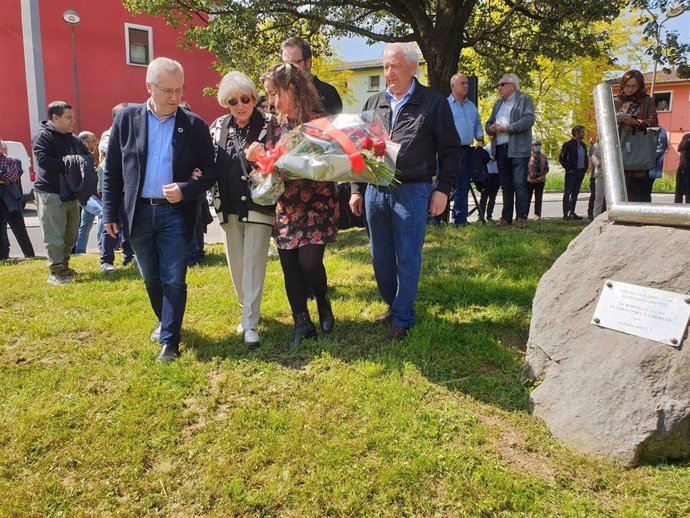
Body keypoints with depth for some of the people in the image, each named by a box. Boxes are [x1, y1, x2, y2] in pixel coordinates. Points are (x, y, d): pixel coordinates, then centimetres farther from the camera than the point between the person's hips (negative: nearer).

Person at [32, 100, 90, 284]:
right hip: (51, 194, -8)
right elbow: (43, 160, -21)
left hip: (71, 195, 8)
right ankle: (56, 272, 0)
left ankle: (64, 267, 26)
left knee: (71, 236, 13)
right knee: (54, 237, -6)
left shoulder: (73, 139, 16)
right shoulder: (43, 136, -7)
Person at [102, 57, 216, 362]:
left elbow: (209, 173, -1)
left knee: (174, 280, -2)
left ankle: (170, 341, 8)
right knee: (151, 278, 16)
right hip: (138, 212, 2)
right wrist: (110, 213, 3)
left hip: (175, 213, -2)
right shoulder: (126, 119, 1)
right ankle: (165, 321, 39)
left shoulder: (195, 125, -3)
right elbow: (112, 171, 5)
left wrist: (185, 190, -19)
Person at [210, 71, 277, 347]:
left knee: (254, 266, -5)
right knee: (236, 265, 14)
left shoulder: (269, 125, -6)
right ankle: (248, 311, 34)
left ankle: (251, 324, 3)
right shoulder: (218, 127, 7)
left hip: (258, 206, -5)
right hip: (229, 207, 5)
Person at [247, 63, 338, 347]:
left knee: (309, 262, -13)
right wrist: (255, 158, -9)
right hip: (286, 206, 5)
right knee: (289, 267, 4)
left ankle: (324, 305, 19)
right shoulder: (276, 126, 8)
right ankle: (302, 325, 19)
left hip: (316, 204, -5)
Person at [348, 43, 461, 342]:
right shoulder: (373, 103, 13)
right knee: (381, 258, 11)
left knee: (407, 259, -1)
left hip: (412, 191, -4)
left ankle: (403, 320, 11)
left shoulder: (434, 103, 1)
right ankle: (394, 305, 31)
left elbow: (450, 150, 1)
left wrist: (443, 190, -6)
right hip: (375, 191, 5)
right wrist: (356, 189, 11)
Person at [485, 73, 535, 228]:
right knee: (506, 186, 8)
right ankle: (506, 218, 11)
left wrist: (507, 128, -16)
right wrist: (491, 128, -2)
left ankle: (522, 218, -5)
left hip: (518, 150, -6)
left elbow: (529, 120, -11)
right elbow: (488, 124, 22)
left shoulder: (525, 99, 3)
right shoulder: (498, 104, 23)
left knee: (519, 185, -9)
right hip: (501, 150, 6)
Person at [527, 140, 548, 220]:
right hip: (529, 180, -3)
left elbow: (546, 168, 9)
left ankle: (537, 215, 4)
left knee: (538, 198, 2)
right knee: (527, 197, -3)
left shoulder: (544, 157, 10)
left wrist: (542, 176, -7)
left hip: (540, 180, 3)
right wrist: (529, 177, -13)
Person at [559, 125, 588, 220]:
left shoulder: (583, 145, 13)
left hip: (580, 172, 7)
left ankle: (572, 213, 14)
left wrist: (585, 168, 10)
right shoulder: (568, 144, -8)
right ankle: (566, 214, -7)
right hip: (571, 172, -7)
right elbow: (561, 158, -11)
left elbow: (585, 158, 22)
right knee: (568, 192, -6)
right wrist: (568, 168, -13)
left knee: (575, 193, 9)